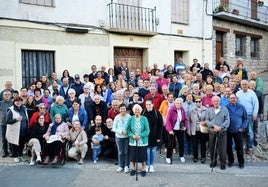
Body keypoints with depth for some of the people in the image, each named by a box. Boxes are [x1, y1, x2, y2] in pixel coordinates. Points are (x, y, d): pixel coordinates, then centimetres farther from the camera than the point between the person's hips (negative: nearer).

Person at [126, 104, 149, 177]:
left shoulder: (144, 119, -7)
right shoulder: (130, 119, -4)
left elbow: (147, 130, -7)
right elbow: (128, 129, 0)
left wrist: (140, 136, -19)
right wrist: (132, 135, -17)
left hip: (142, 141, -1)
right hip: (133, 141, 1)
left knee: (142, 156, 5)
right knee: (133, 156, 9)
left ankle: (143, 169, 26)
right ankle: (134, 169, 31)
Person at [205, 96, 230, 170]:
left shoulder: (224, 109, 0)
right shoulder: (209, 110, 5)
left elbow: (227, 120, -5)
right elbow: (207, 121, 0)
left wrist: (221, 127, -18)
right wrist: (214, 126, -16)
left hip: (222, 132, -2)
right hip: (212, 132, 2)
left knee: (222, 149, -1)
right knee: (212, 148, 11)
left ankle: (223, 163, 15)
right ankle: (213, 162, 28)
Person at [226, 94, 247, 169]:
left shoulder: (241, 107, 0)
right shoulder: (226, 107, -2)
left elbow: (245, 118, 6)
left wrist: (242, 127, -3)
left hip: (238, 131, 0)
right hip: (228, 131, 0)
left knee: (239, 147, 6)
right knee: (229, 147, 9)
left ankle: (241, 162, 22)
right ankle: (231, 161, 24)